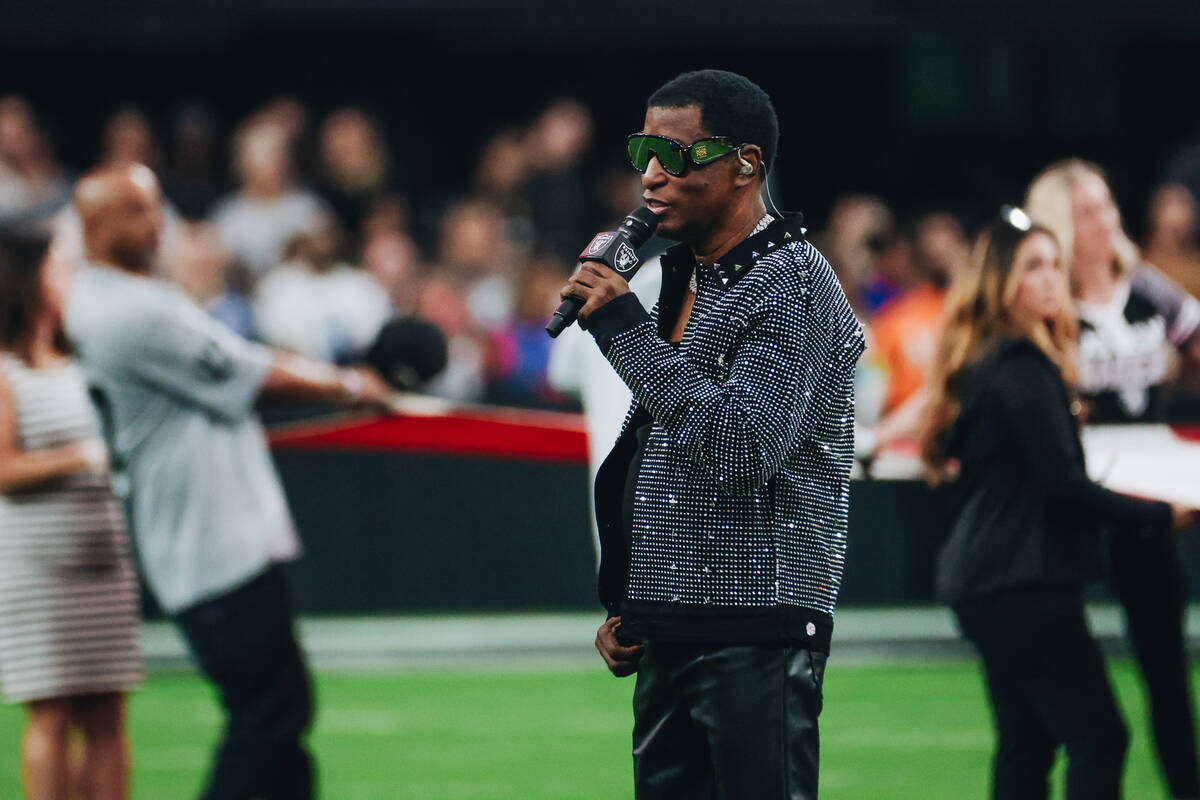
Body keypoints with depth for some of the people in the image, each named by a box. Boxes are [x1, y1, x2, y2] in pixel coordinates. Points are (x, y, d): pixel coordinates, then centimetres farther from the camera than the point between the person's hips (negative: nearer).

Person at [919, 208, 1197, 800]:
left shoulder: (983, 360, 15)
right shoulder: (1023, 367, -14)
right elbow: (1061, 483, -19)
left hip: (983, 579, 10)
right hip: (1024, 582, -10)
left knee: (1026, 743, 11)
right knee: (1098, 737, -11)